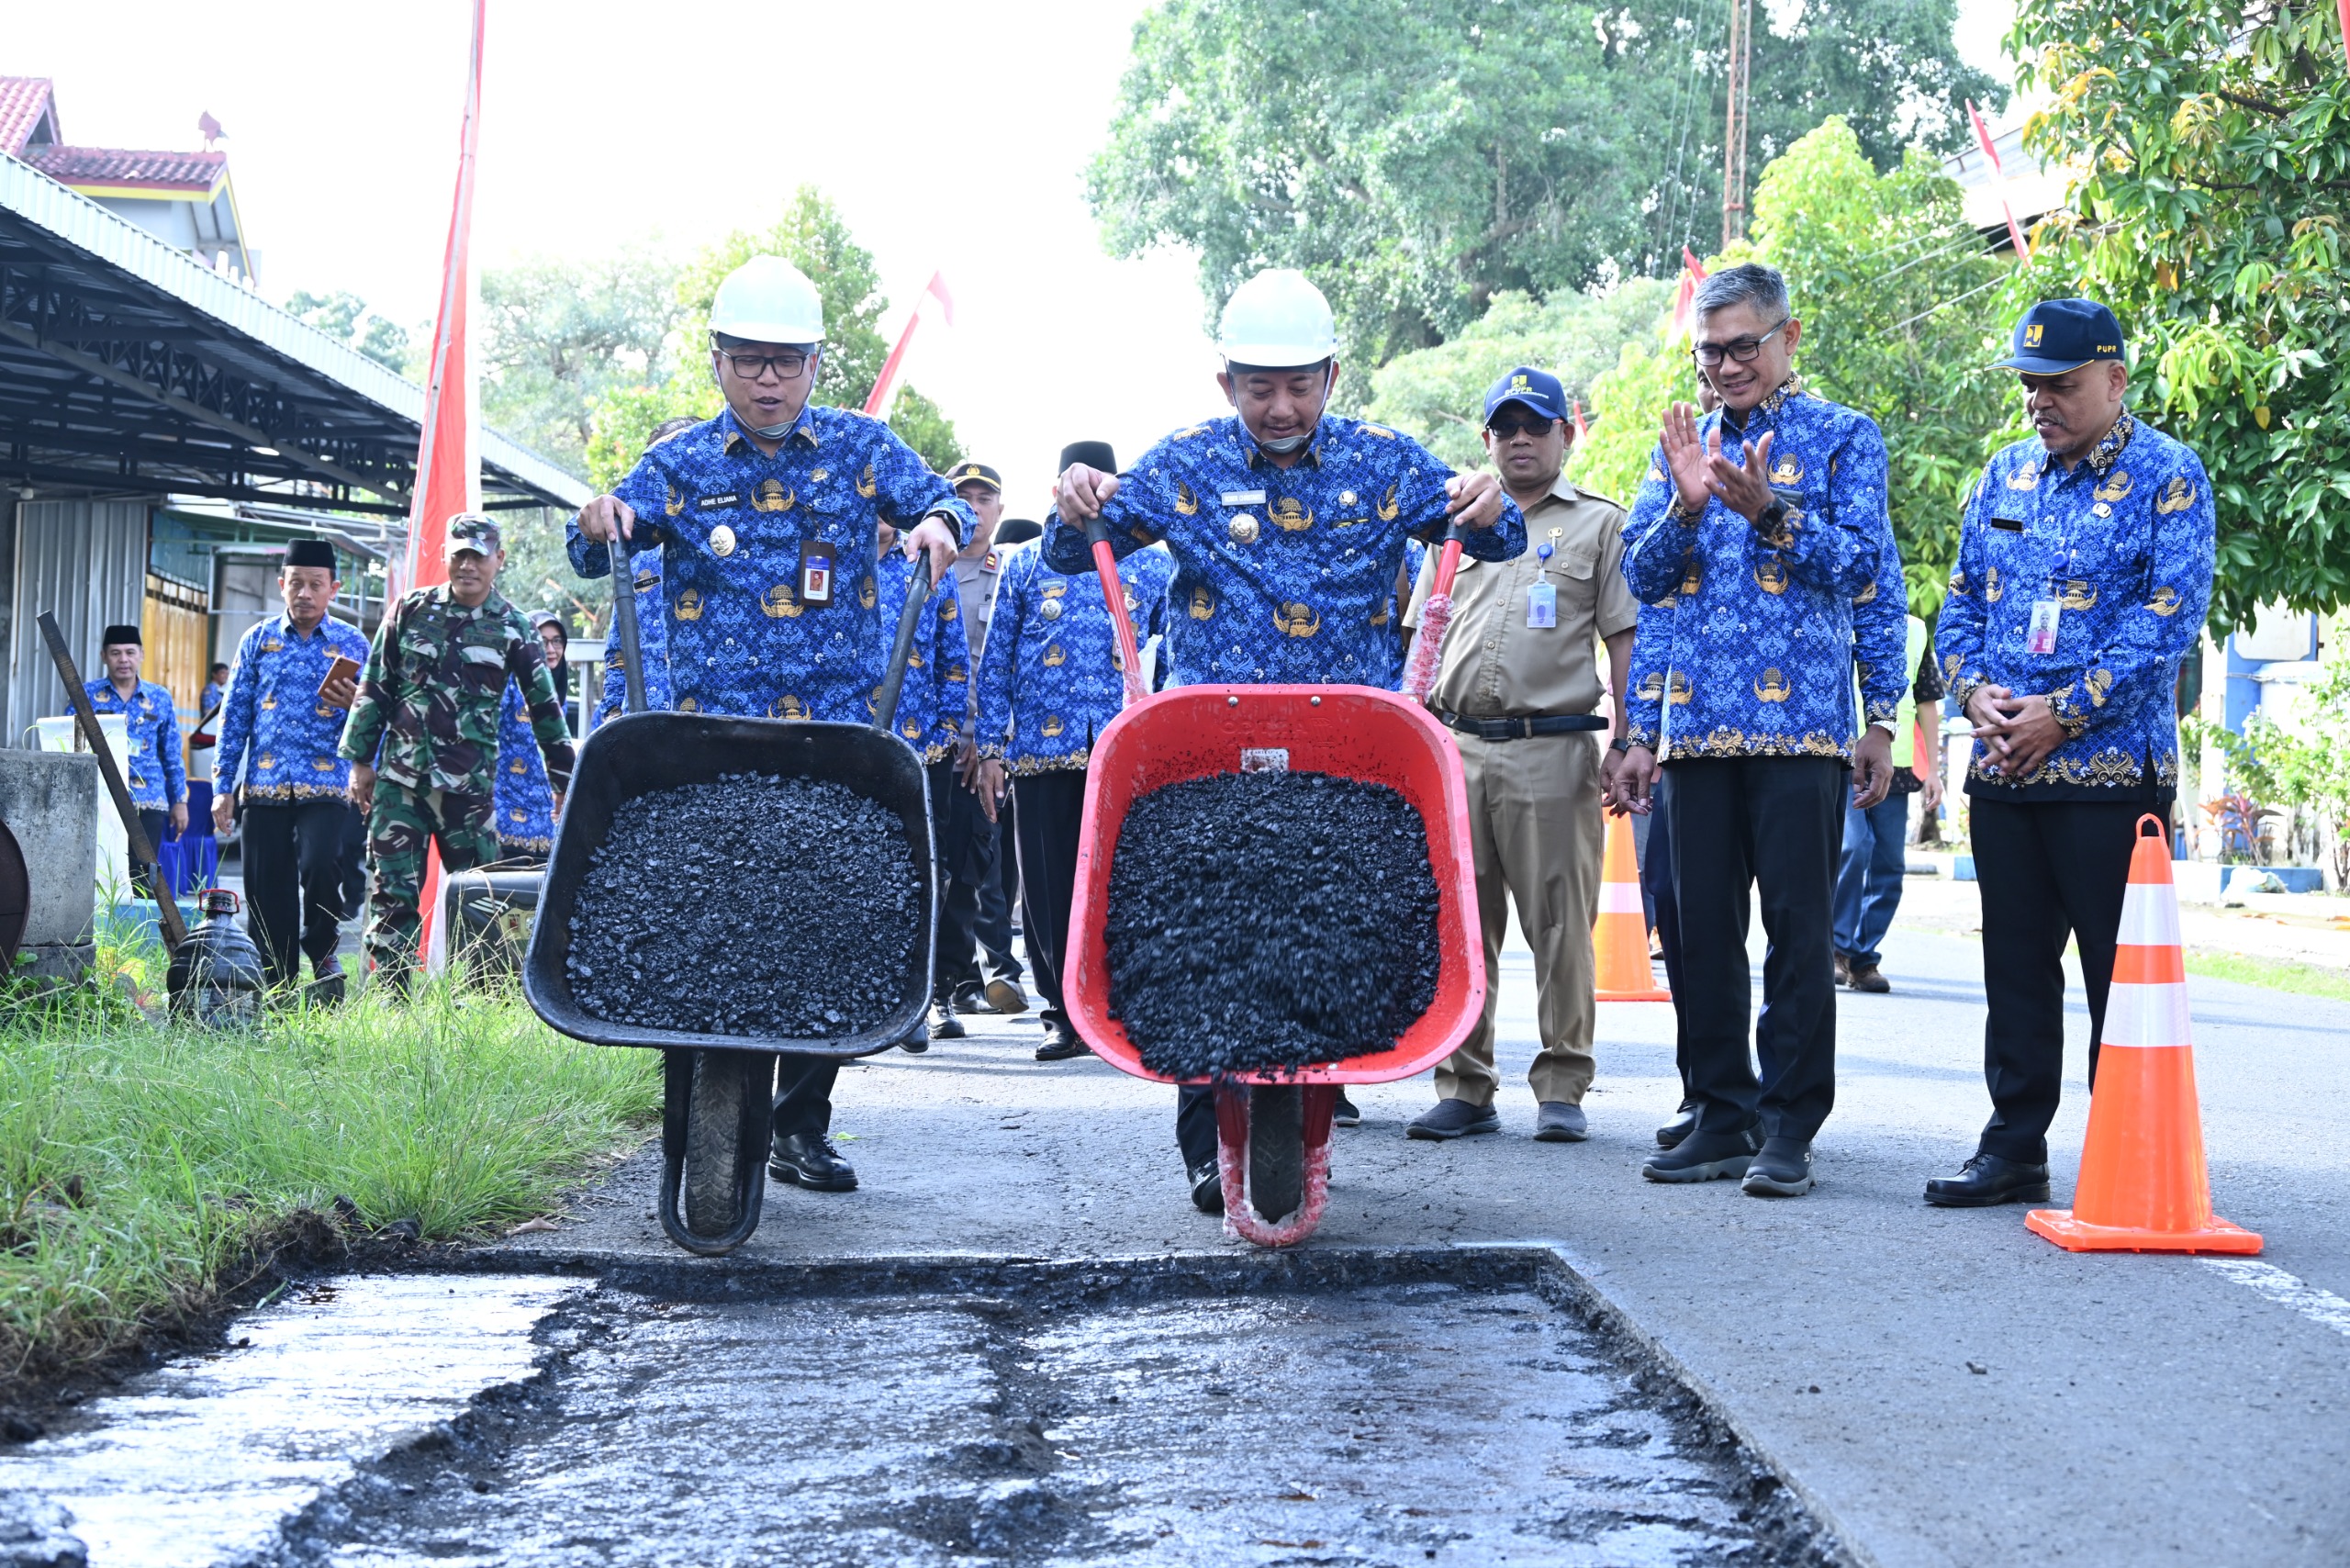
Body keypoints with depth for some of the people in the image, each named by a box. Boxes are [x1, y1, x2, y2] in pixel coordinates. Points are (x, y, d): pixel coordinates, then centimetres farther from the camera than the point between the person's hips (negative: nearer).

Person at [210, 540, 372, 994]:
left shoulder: (351, 643, 7)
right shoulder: (257, 640, 11)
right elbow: (234, 718, 11)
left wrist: (356, 706, -14)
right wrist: (222, 786, 6)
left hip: (325, 786, -2)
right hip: (264, 787, 2)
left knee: (320, 865, -24)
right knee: (267, 894, 2)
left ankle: (324, 954, 1)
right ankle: (276, 987, 13)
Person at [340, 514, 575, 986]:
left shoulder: (513, 627, 2)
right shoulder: (411, 610, 6)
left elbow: (544, 707, 8)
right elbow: (375, 688, 12)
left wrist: (563, 782, 8)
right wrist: (361, 760, 9)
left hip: (469, 785, -1)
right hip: (399, 779, 1)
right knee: (393, 893, 0)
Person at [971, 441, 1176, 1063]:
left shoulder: (1155, 566, 11)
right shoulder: (1024, 565, 11)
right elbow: (995, 660, 9)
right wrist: (989, 749, 2)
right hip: (1041, 751, 1)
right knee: (1048, 886, 2)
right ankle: (1065, 1014, 12)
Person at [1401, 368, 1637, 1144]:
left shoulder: (1600, 523, 10)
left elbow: (1626, 638, 3)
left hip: (1553, 749, -3)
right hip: (1456, 748, 4)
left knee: (1560, 923, -3)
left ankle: (1561, 1088, 5)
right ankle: (1464, 1087, 10)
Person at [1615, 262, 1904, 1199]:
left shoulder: (1842, 437, 6)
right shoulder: (1682, 444, 17)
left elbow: (1868, 568, -3)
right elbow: (1641, 576, 10)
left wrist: (1767, 509, -15)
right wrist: (1687, 505, -8)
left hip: (1801, 725, -4)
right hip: (1697, 727, 4)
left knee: (1798, 927, -4)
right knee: (1702, 927, 6)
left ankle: (1790, 1125, 1)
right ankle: (1722, 1115, 14)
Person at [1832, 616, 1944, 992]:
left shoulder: (1914, 631, 14)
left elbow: (1926, 702, 17)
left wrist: (1932, 771, 13)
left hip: (1896, 767, 4)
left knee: (1889, 864, 2)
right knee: (1852, 848, -18)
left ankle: (1863, 958, 12)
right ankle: (1836, 946, -4)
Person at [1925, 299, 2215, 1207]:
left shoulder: (2167, 477, -3)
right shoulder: (2005, 476, 15)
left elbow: (2170, 615, -12)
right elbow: (1963, 598, 16)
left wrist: (2065, 711, -17)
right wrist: (1974, 688, -4)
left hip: (2112, 768, -5)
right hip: (2001, 768, 6)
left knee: (2122, 972, -2)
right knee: (2016, 965, 10)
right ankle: (2015, 1148, 19)